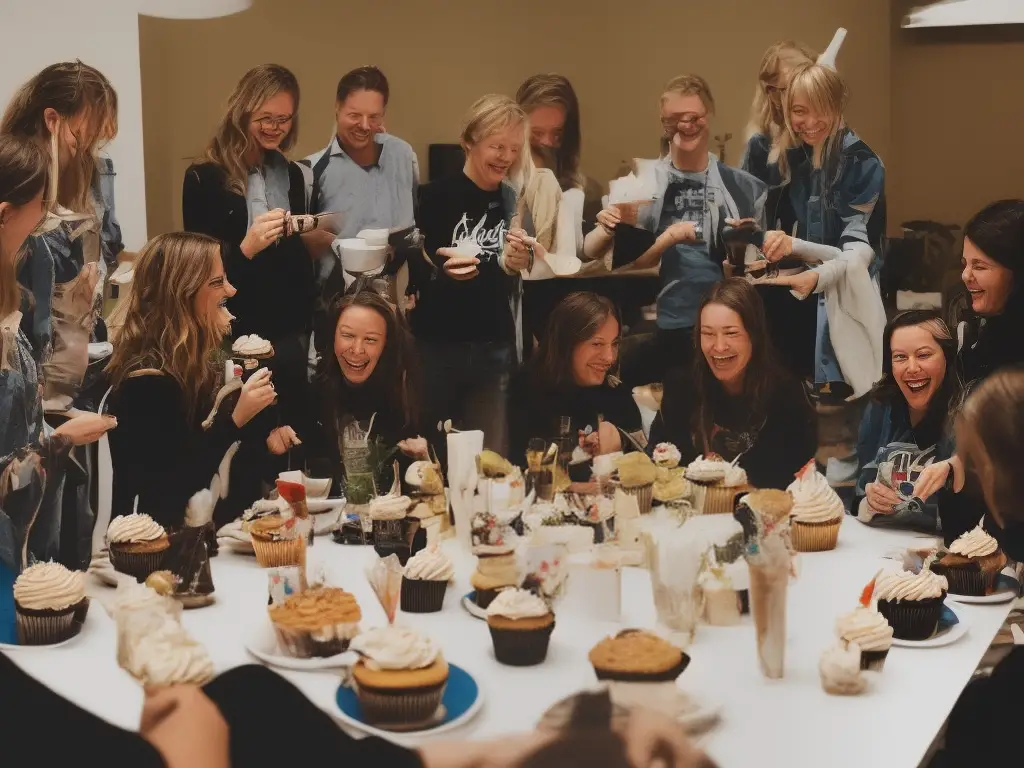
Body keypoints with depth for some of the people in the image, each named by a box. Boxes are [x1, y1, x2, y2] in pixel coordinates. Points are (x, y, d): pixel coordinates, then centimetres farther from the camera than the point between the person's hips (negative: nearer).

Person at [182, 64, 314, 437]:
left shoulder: (291, 175, 9)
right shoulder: (205, 178, -7)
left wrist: (314, 238, -2)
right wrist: (247, 246, -22)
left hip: (290, 333, 5)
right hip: (233, 337, -5)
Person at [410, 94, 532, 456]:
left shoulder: (513, 201, 6)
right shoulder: (437, 195, -9)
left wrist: (516, 264, -7)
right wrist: (439, 267, -28)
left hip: (494, 348, 4)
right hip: (437, 346, -4)